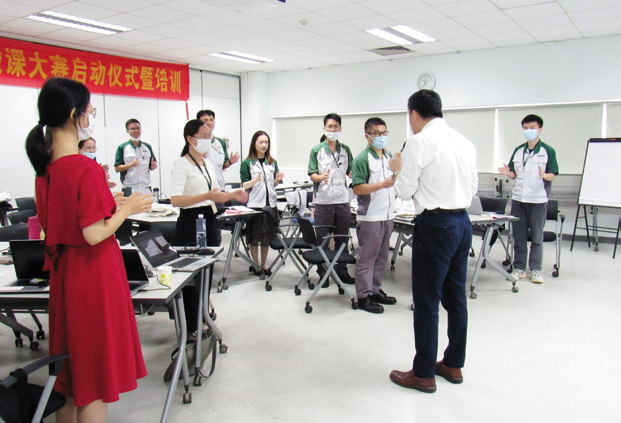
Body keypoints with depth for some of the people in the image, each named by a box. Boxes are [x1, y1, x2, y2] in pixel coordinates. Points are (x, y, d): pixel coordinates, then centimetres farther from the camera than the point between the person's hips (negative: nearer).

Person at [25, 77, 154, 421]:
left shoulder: (45, 168, 6)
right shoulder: (86, 168, -20)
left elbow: (52, 223, 13)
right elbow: (94, 234, -23)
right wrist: (126, 208, -9)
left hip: (62, 273, 8)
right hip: (93, 275, -8)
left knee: (69, 369, 21)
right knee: (95, 379, 6)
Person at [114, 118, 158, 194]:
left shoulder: (147, 147, 14)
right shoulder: (122, 148, 3)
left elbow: (151, 167, 17)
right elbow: (117, 168, -1)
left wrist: (154, 165, -7)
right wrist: (131, 165, -17)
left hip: (146, 187, 3)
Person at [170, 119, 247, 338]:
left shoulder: (208, 163, 13)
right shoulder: (182, 164, -12)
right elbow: (175, 200, -25)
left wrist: (232, 195, 6)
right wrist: (207, 196, -35)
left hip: (209, 220, 8)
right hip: (191, 223, -8)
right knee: (192, 276, -1)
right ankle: (191, 328, 12)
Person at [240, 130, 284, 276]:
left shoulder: (272, 163, 12)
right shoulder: (247, 163, -1)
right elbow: (244, 185, -6)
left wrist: (277, 179, -6)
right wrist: (255, 180, -23)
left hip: (270, 204, 4)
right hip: (254, 204, -4)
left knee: (268, 237, 9)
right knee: (255, 238, 1)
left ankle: (264, 266, 20)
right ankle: (256, 266, 13)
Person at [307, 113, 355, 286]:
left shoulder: (345, 150, 11)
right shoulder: (317, 150, 1)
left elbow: (351, 173, 10)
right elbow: (312, 175, -3)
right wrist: (321, 177, -24)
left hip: (342, 200, 3)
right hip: (323, 201, -3)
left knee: (342, 239, 11)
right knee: (322, 239, 3)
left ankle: (342, 271, 24)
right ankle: (322, 273, 15)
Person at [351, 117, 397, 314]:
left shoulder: (389, 156, 12)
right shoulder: (362, 159, -12)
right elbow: (357, 188, -19)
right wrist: (382, 184, -25)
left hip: (387, 215, 8)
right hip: (370, 217, -8)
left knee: (381, 257, 16)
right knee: (367, 258, 1)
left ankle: (375, 290, 29)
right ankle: (364, 297, 10)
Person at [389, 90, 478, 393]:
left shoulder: (420, 141, -11)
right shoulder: (464, 141, 11)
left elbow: (405, 191, -8)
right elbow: (473, 187, 16)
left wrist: (398, 169, 10)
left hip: (435, 224, -8)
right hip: (463, 221, 8)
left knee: (426, 302, 2)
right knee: (456, 298, 16)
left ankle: (424, 374, 13)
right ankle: (453, 365, 29)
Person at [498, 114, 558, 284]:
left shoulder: (548, 151, 0)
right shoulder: (518, 151, 12)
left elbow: (553, 175, -3)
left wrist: (544, 175, -24)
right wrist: (508, 173, -8)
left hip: (538, 199, -4)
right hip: (518, 198, 4)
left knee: (537, 237, 2)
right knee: (519, 236, 7)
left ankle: (535, 270, 10)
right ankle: (519, 268, 15)